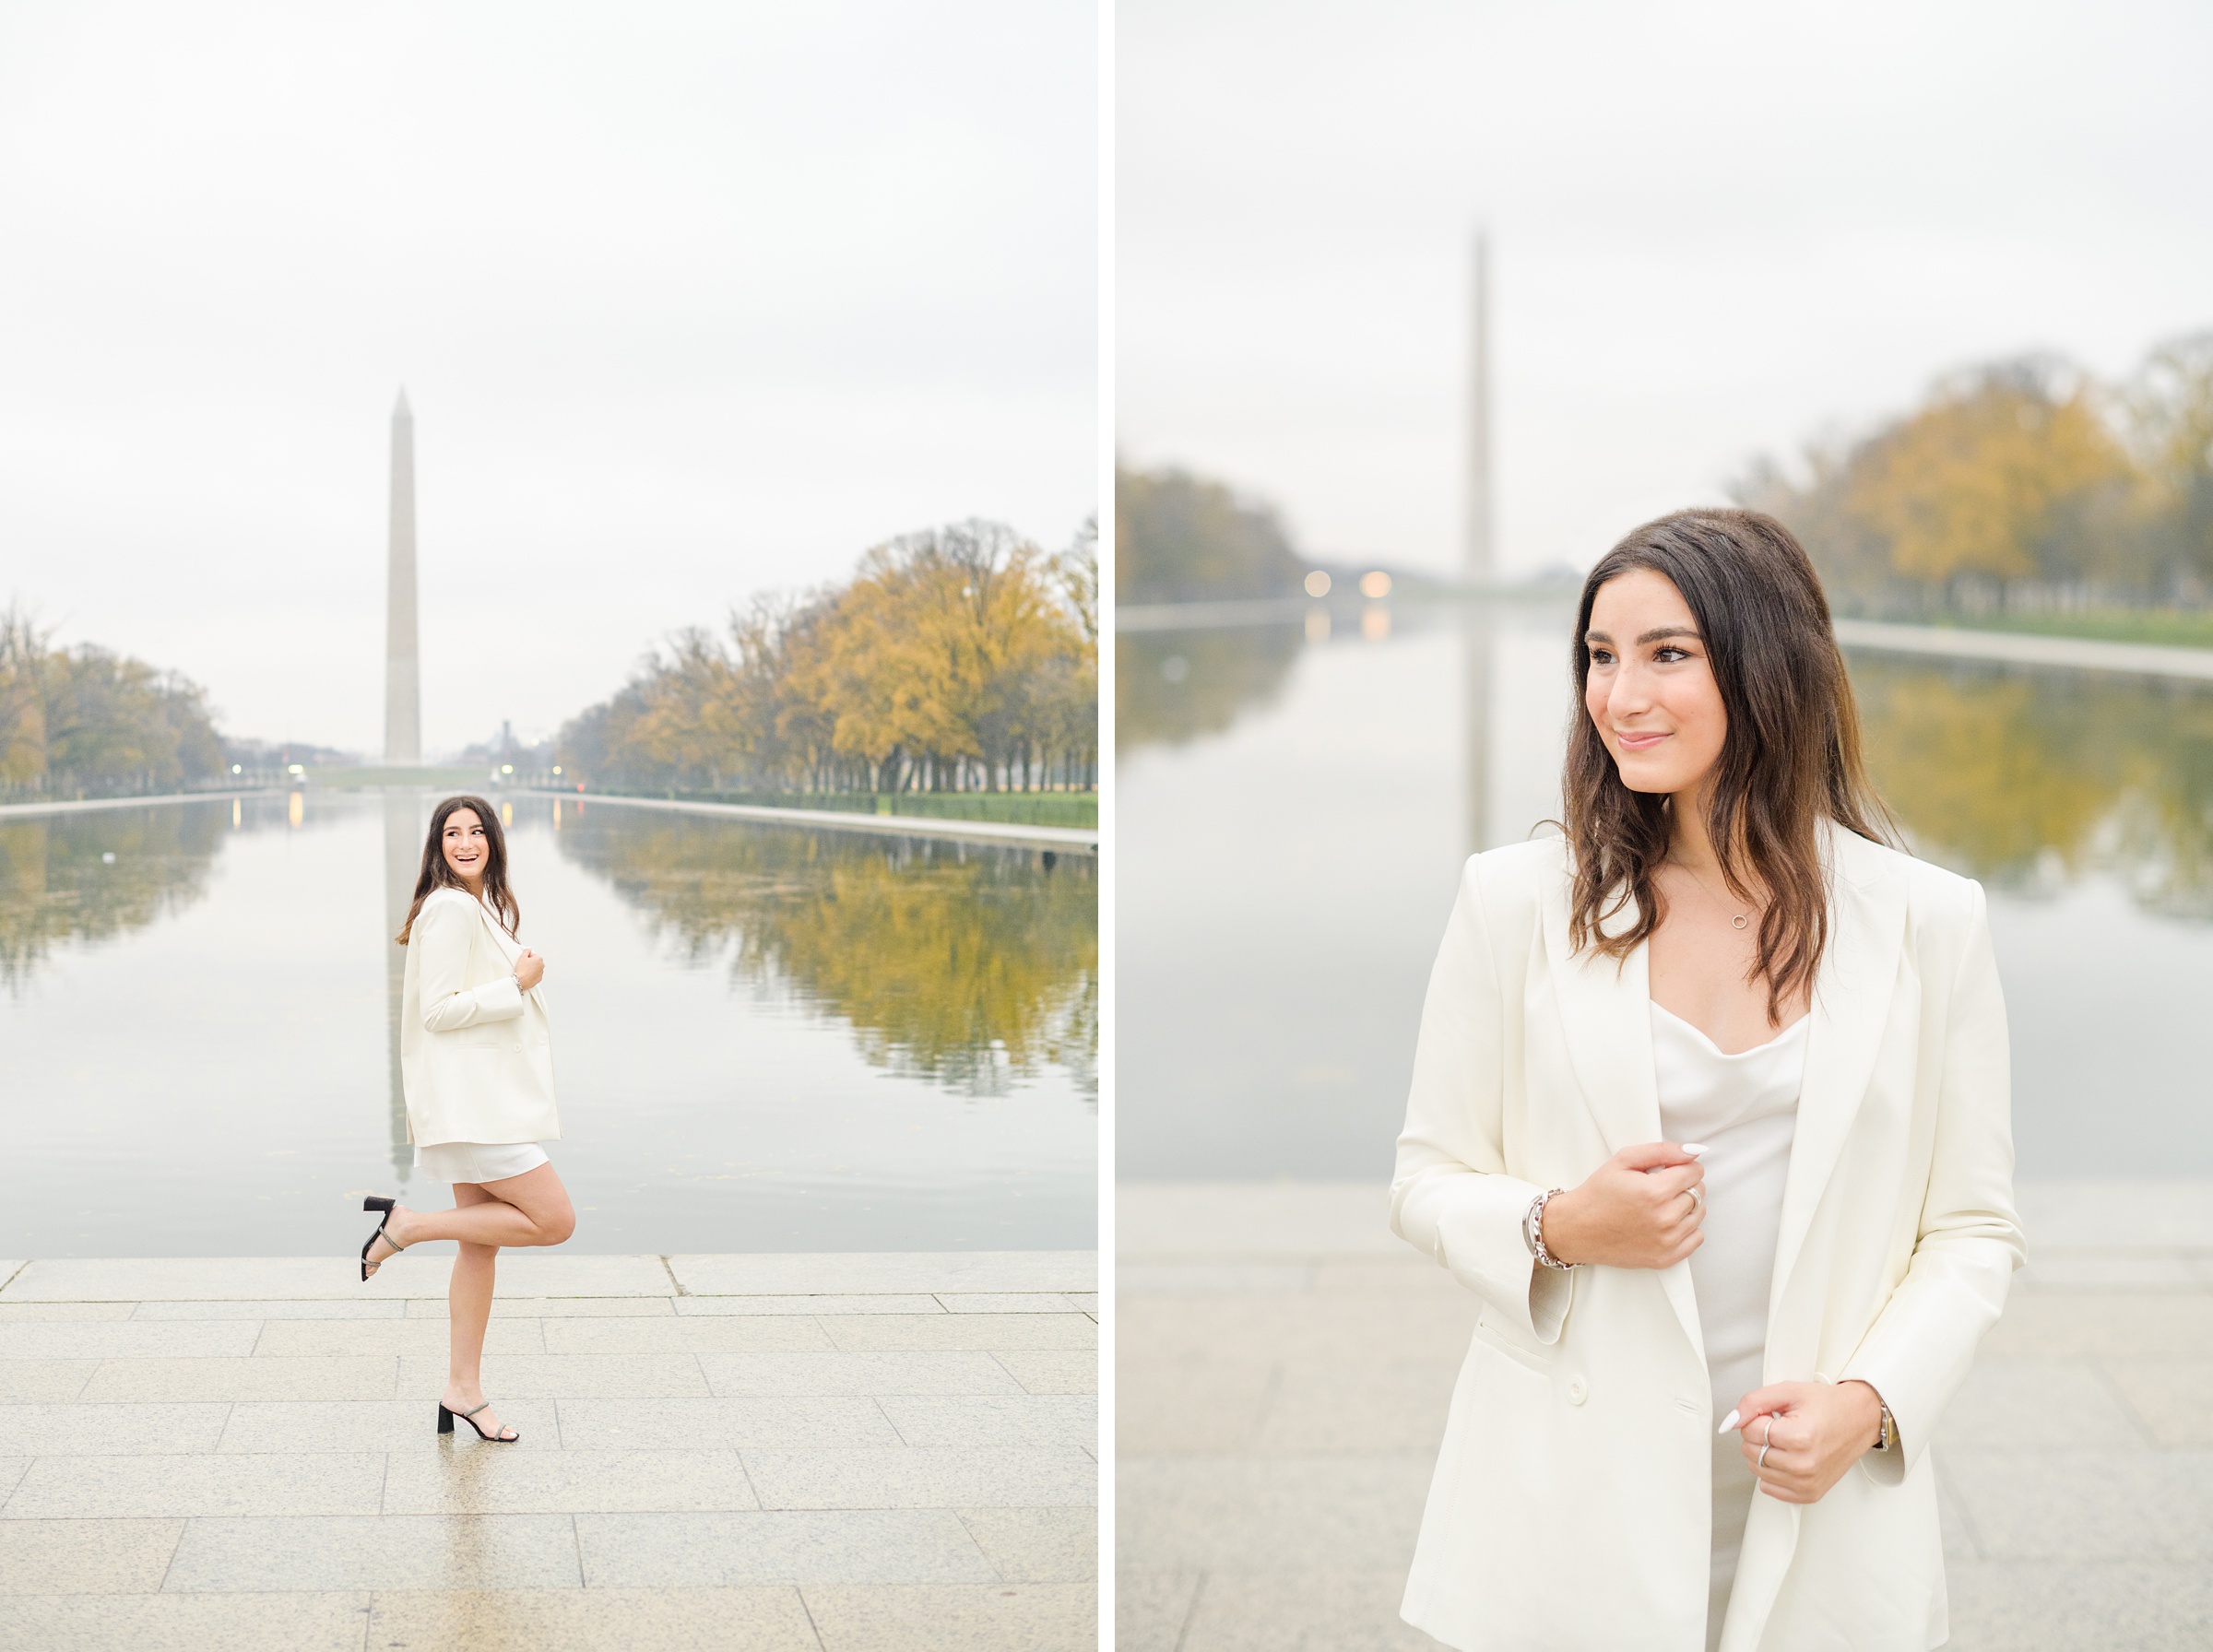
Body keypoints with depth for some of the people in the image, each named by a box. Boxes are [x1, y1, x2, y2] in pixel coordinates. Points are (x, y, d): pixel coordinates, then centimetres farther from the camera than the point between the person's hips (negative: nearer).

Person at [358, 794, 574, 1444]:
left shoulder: (485, 907, 18)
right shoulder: (450, 909, -14)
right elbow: (439, 1010, -20)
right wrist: (520, 984, -16)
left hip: (490, 1097, 10)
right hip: (470, 1102, -10)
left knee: (483, 1242, 9)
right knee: (555, 1219, -12)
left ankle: (463, 1390, 13)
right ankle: (409, 1224, -6)